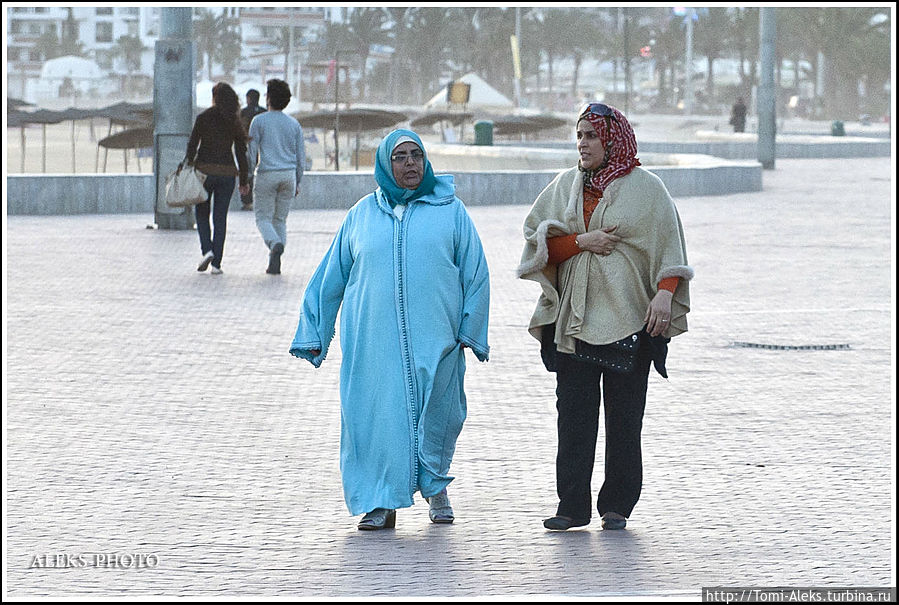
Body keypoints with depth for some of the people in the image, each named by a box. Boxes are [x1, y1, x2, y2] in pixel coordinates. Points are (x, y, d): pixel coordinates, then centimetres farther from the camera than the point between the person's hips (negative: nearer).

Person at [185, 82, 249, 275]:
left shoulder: (203, 118, -5)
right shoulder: (234, 122, 3)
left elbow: (192, 146, -7)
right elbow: (241, 152, 4)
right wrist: (243, 180, 10)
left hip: (205, 170, -2)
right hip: (227, 172, 2)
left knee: (202, 213, 15)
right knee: (220, 217, 6)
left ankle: (207, 250, -7)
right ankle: (216, 263, 1)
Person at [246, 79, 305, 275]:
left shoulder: (259, 121, -3)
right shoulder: (294, 124, 8)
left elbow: (252, 151, -5)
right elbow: (301, 156, 10)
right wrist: (297, 182, 17)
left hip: (267, 174, -4)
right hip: (289, 174, 4)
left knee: (264, 217, 4)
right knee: (280, 219, 10)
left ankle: (275, 244, -27)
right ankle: (275, 263, 4)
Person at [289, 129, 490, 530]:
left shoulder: (450, 210, 8)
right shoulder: (362, 215, 12)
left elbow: (475, 273, 7)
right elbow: (331, 277, 17)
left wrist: (470, 330, -1)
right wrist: (314, 333, 16)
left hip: (433, 340, -1)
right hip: (373, 339, 1)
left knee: (436, 415, -1)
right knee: (378, 414, -4)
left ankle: (435, 484, 23)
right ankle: (382, 504, 3)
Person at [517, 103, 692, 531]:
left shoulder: (645, 188, 1)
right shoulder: (565, 186, 12)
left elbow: (668, 247, -4)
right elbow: (537, 238, 7)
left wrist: (664, 294, -18)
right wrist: (582, 241, -9)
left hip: (627, 317, -3)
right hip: (573, 317, 3)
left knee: (624, 417, 0)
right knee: (574, 414, 0)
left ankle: (617, 506, 7)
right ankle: (572, 506, 3)